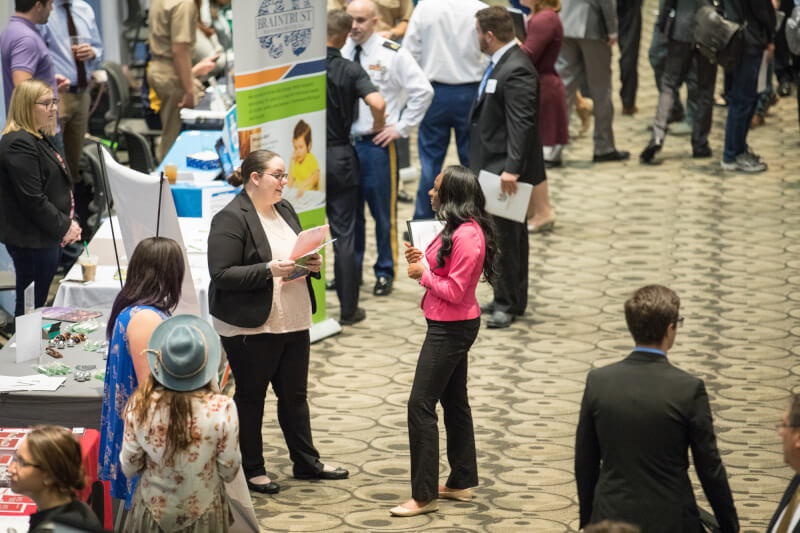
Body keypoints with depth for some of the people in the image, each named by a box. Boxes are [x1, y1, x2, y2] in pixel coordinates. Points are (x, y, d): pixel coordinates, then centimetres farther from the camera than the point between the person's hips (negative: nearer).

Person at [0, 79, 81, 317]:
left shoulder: (40, 138, 15)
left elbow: (59, 188, 23)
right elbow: (32, 200, -21)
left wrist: (70, 222, 9)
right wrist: (64, 227, -12)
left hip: (49, 238, 10)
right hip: (32, 241, -10)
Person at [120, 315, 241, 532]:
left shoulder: (139, 406, -15)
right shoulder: (222, 408, -19)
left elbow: (129, 469, -4)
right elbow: (229, 472, -9)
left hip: (153, 512, 2)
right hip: (203, 514, -2)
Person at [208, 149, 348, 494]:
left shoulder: (285, 211, 11)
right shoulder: (231, 219, -15)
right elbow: (221, 274, -20)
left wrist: (313, 265, 0)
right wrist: (269, 270, -26)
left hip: (294, 322, 8)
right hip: (250, 327, -8)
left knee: (295, 394, 16)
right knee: (250, 397, 5)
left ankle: (306, 462, 27)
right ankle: (251, 470, 16)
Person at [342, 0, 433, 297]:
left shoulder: (392, 55, -6)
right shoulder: (339, 53, 4)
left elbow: (422, 91, -3)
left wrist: (401, 128, -6)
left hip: (377, 143, -3)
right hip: (342, 141, 3)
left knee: (383, 211, 2)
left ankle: (385, 273, 12)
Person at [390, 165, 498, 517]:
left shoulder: (467, 235, -23)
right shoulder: (458, 227, 10)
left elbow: (454, 290, -24)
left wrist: (423, 272, -12)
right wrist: (422, 261, -1)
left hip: (451, 328, -11)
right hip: (452, 326, 11)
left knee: (420, 406, -8)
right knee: (454, 401, 18)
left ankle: (424, 496, -3)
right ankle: (462, 483, 28)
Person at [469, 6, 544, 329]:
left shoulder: (516, 71, -20)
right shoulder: (500, 63, 13)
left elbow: (521, 124, -25)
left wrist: (511, 169, -29)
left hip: (506, 170, -10)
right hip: (492, 167, 10)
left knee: (508, 235, -3)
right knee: (502, 235, 16)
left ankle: (509, 303, 4)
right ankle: (506, 298, 24)